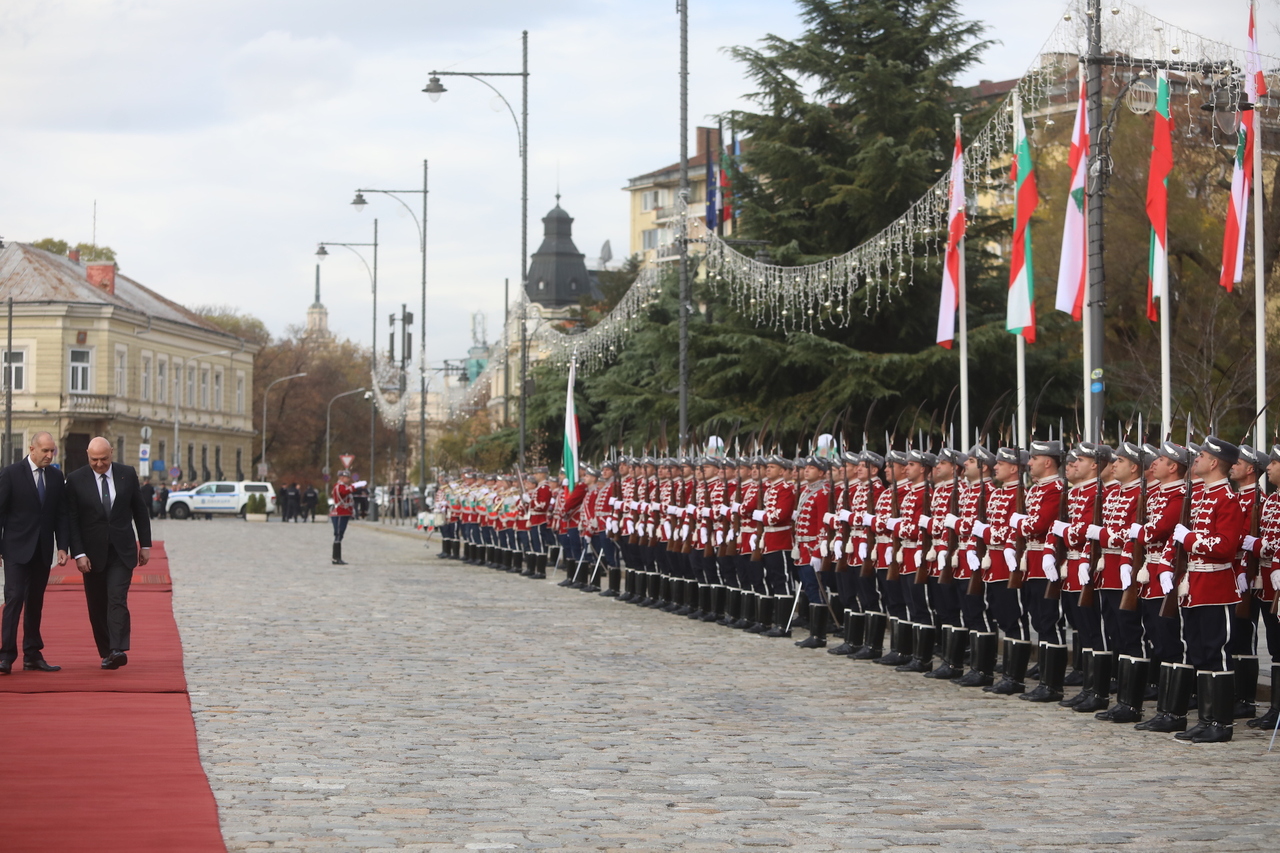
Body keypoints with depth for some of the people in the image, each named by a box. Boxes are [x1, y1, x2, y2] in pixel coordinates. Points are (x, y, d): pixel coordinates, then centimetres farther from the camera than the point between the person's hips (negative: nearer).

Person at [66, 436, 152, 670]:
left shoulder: (127, 475, 2)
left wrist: (145, 544, 8)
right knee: (97, 605, 5)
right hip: (92, 552, 1)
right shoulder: (75, 480, -2)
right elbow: (72, 520, -3)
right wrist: (78, 554, -10)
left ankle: (118, 650, -24)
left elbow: (140, 510, 10)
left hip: (122, 551, -1)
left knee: (117, 598, -15)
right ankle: (106, 653, 16)